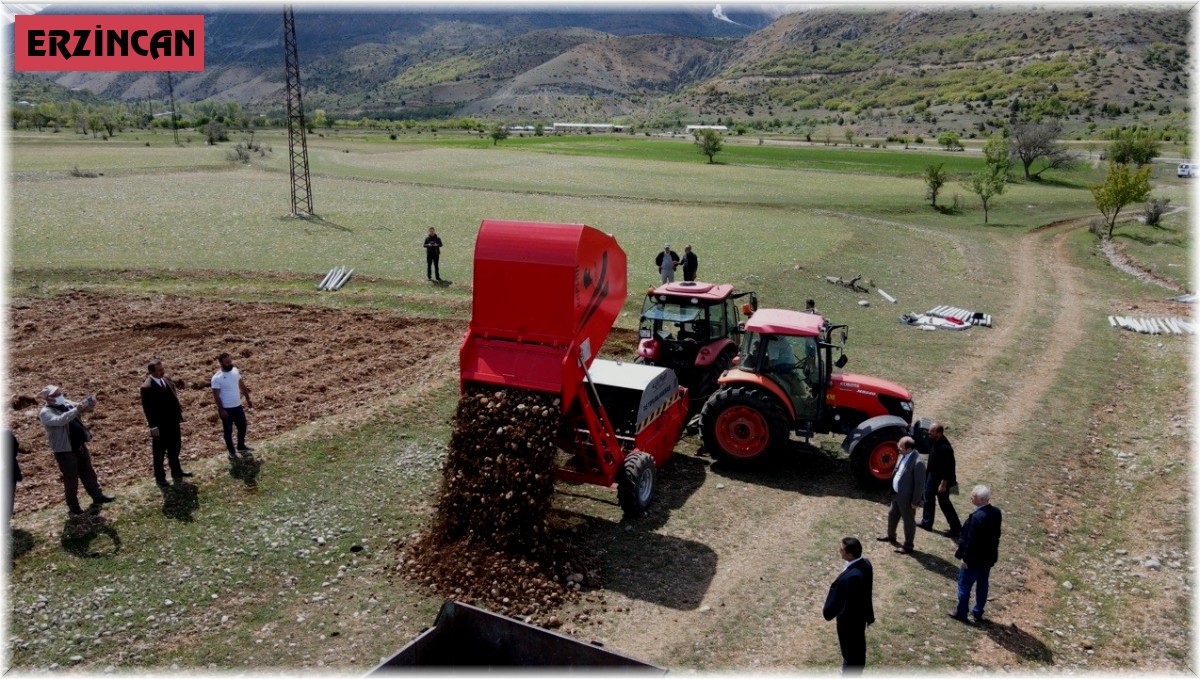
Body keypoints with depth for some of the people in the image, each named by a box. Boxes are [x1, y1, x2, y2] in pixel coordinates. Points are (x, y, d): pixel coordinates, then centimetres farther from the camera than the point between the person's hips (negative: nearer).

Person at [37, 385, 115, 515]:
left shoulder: (66, 403, 5)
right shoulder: (46, 413, -16)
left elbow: (80, 408, 6)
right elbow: (59, 420, -33)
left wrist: (89, 406, -19)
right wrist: (76, 410, -44)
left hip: (80, 446, 7)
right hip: (65, 451, -7)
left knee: (88, 473, 18)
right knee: (71, 479, 5)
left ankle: (97, 496, 30)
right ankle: (72, 505, 19)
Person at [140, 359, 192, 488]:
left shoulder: (166, 379, 2)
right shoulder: (147, 387, -21)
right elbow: (147, 409, -18)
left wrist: (179, 413, 12)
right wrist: (153, 426, -18)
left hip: (173, 422, 7)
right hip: (160, 425, -7)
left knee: (175, 448, 21)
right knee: (159, 453, 9)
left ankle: (176, 472, 37)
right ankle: (159, 477, 24)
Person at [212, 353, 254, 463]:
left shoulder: (235, 370, -1)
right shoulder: (217, 378, -19)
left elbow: (242, 385, 11)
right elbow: (216, 395, -16)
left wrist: (248, 399, 14)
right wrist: (221, 410, -17)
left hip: (238, 405, 6)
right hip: (226, 408, -6)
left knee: (242, 426, 18)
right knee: (228, 430, 7)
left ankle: (241, 446, 39)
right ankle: (232, 452, 21)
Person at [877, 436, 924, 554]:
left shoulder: (917, 462, -30)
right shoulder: (903, 455, -3)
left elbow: (920, 484, -23)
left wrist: (915, 501, -17)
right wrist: (893, 490, 17)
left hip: (907, 497, -9)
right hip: (896, 493, 9)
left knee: (908, 520, 10)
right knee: (892, 515, 26)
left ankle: (908, 545, 27)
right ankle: (891, 536, 48)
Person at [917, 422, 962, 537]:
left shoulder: (945, 448, -33)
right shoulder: (934, 441, -8)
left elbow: (948, 468, -27)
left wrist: (943, 484, -22)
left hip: (941, 479, -9)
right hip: (932, 474, 9)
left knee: (944, 503, 6)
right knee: (928, 497, 20)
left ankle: (956, 528, 22)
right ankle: (926, 522, 37)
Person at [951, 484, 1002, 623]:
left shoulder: (977, 517, -32)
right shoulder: (996, 512, -6)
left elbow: (971, 541, -25)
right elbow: (996, 535, 7)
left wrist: (965, 558, -14)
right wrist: (993, 551, 20)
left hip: (974, 558, -7)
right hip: (988, 557, 8)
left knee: (965, 585, 10)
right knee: (982, 585, 20)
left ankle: (961, 613, 22)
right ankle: (978, 613, 33)